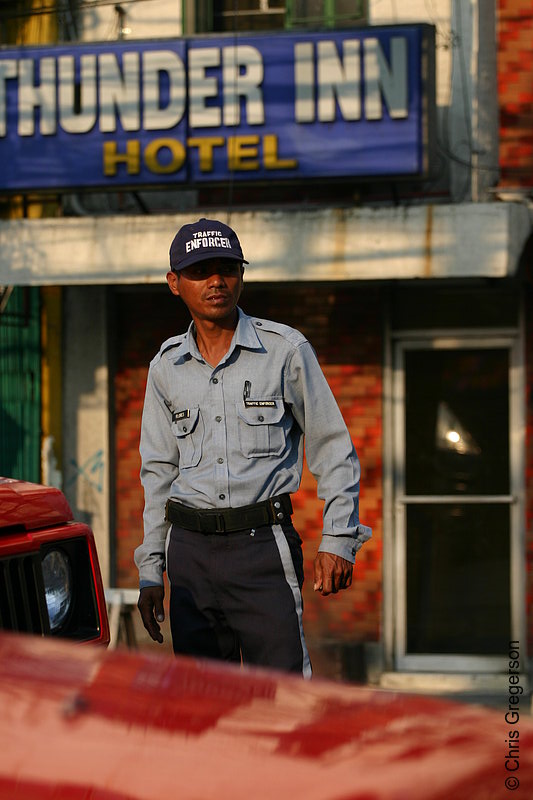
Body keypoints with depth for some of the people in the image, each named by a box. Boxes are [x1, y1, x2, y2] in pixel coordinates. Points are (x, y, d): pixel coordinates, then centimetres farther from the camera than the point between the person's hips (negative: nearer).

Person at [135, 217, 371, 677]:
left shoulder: (285, 350, 0)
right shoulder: (166, 367, 10)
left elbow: (333, 450, 3)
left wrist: (338, 540, -4)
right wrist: (150, 570, 12)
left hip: (263, 543, -3)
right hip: (189, 549, 4)